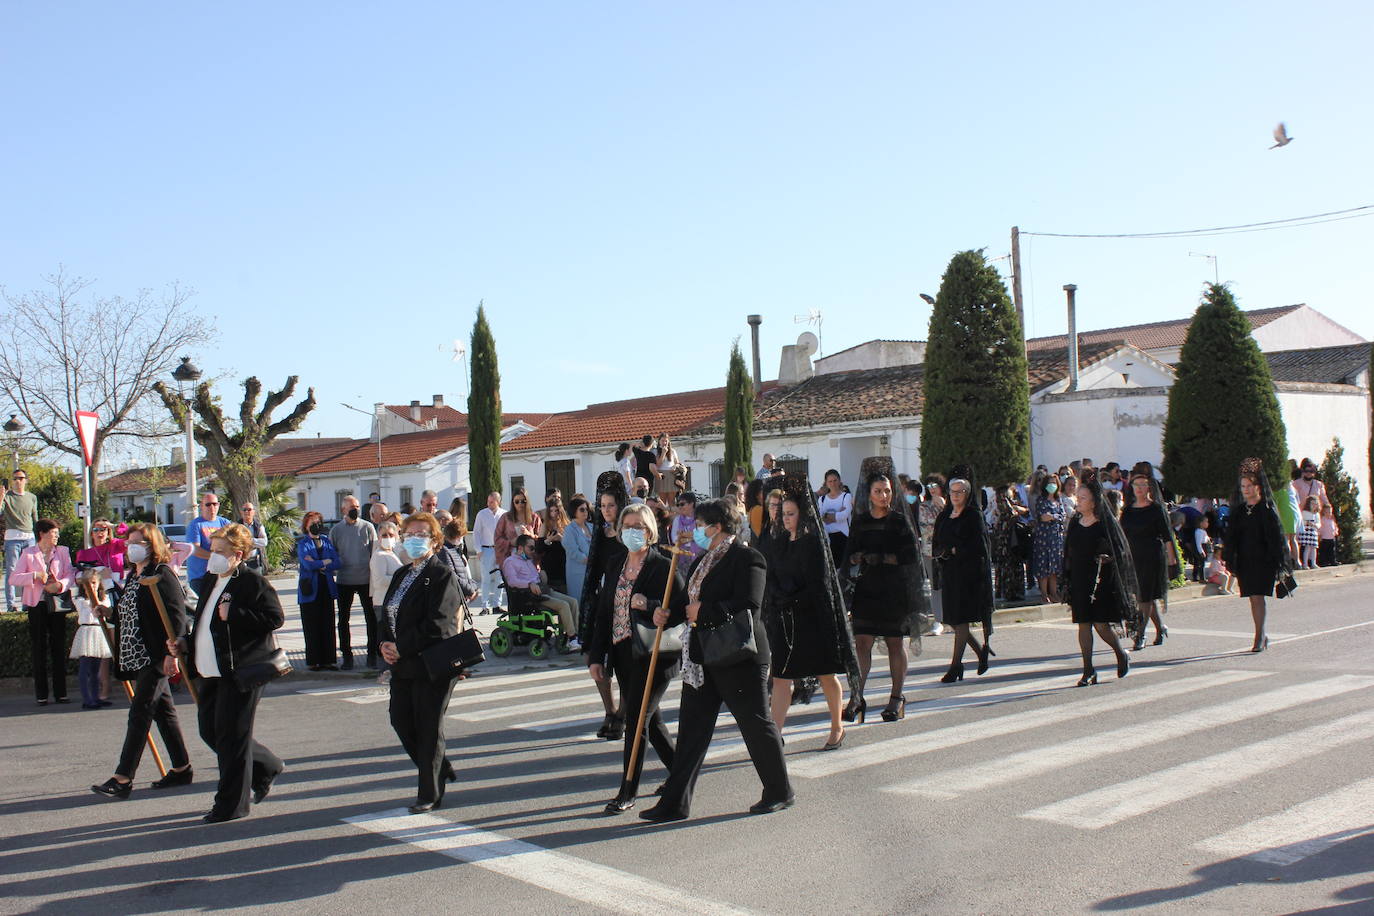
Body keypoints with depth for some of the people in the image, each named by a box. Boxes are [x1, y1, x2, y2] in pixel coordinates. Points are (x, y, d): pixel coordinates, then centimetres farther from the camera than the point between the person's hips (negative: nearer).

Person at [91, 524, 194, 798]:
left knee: (139, 713, -8)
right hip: (137, 658, 9)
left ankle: (123, 779, -7)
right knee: (163, 711, 14)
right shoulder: (134, 576, 16)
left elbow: (177, 616, -17)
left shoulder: (162, 574, -12)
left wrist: (171, 653, -22)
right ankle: (181, 769, 22)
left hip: (155, 658, -9)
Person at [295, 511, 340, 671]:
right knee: (312, 626, -2)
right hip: (310, 589, -4)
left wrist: (317, 564, -10)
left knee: (328, 625, 4)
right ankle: (313, 661, 5)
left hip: (327, 588, 4)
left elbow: (336, 563, 2)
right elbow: (308, 565, -15)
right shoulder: (302, 543, 0)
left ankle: (328, 660, 9)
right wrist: (326, 562, -3)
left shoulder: (327, 541, 12)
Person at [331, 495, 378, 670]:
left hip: (366, 579, -1)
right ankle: (346, 654, 16)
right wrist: (333, 573, 0)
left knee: (371, 617, 3)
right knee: (343, 618, 6)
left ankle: (372, 653, 12)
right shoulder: (336, 530, 4)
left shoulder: (368, 527, 1)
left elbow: (375, 552, 3)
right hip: (344, 581, 1)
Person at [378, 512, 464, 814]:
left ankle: (430, 794, 13)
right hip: (403, 664, 8)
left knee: (428, 729, 0)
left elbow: (437, 624, -19)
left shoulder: (442, 574, -11)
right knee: (401, 720, 11)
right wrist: (386, 644, -3)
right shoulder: (401, 574, 15)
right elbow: (388, 614, 17)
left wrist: (401, 647, -17)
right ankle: (441, 770, 31)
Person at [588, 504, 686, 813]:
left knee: (636, 718, -6)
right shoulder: (615, 566, 12)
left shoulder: (664, 567, -8)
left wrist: (648, 605, -26)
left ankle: (628, 791, 3)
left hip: (654, 655, -7)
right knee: (648, 717, 15)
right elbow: (603, 612, 13)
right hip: (622, 654, 7)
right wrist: (596, 656, 9)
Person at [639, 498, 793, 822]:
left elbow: (748, 608, -23)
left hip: (739, 658, -9)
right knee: (692, 728, 8)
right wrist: (667, 613, -2)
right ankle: (675, 802, 13)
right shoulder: (702, 562, 15)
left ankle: (781, 792, 22)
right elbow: (686, 600, 18)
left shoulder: (746, 558, -13)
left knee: (756, 723, 5)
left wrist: (704, 612, -21)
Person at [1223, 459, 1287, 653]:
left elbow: (1276, 537, -5)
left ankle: (1259, 638, -12)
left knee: (1258, 598, -12)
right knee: (1253, 599, 10)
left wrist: (1276, 563, -10)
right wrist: (1230, 561, 6)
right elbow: (1231, 535, 12)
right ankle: (1262, 635, 22)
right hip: (1245, 562, 5)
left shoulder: (1267, 510, -4)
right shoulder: (1239, 510, 10)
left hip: (1263, 561, -5)